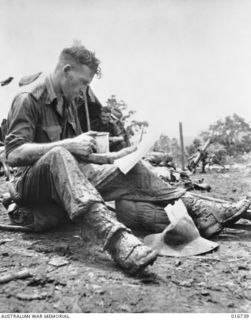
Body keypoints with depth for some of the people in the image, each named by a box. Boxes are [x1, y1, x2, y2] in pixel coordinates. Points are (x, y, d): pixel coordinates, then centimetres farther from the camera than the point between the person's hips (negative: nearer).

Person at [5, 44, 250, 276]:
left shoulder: (67, 102, 15)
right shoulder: (29, 99, -12)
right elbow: (13, 154, -23)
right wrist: (69, 145, -31)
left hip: (70, 175, 8)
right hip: (31, 183, -8)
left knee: (131, 171, -7)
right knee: (58, 156, -41)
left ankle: (203, 212, -11)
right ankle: (116, 239, -61)